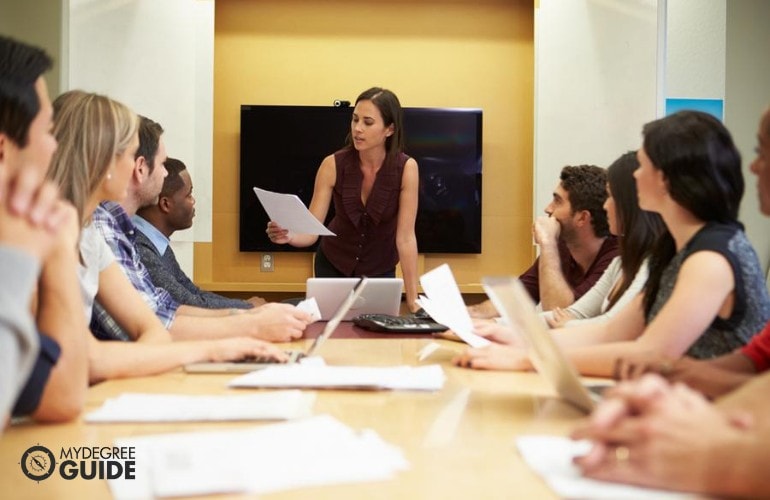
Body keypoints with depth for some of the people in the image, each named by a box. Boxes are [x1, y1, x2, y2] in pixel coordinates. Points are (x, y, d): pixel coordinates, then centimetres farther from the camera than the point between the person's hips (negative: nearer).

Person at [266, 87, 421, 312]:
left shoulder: (406, 168, -24)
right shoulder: (333, 165, -22)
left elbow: (405, 237, -23)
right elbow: (311, 231, -22)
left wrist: (412, 300, -26)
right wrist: (289, 236, -45)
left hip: (380, 269, 0)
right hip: (332, 264, 1)